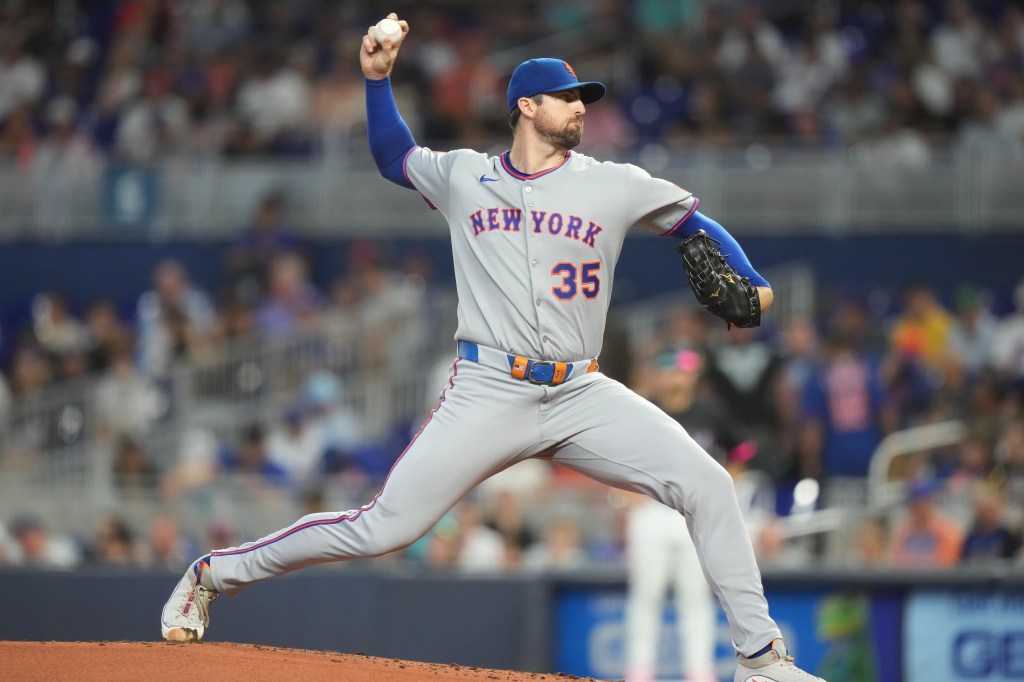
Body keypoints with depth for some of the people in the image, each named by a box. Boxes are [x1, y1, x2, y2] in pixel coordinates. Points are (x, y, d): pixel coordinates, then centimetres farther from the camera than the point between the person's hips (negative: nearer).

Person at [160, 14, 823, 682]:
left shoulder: (615, 186, 7)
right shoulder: (463, 177, 10)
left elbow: (697, 225, 14)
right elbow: (393, 157, 29)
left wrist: (752, 287, -3)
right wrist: (378, 78, 15)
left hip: (581, 396, 2)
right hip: (488, 394, -2)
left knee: (705, 483, -16)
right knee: (384, 528, -8)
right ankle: (214, 574, 9)